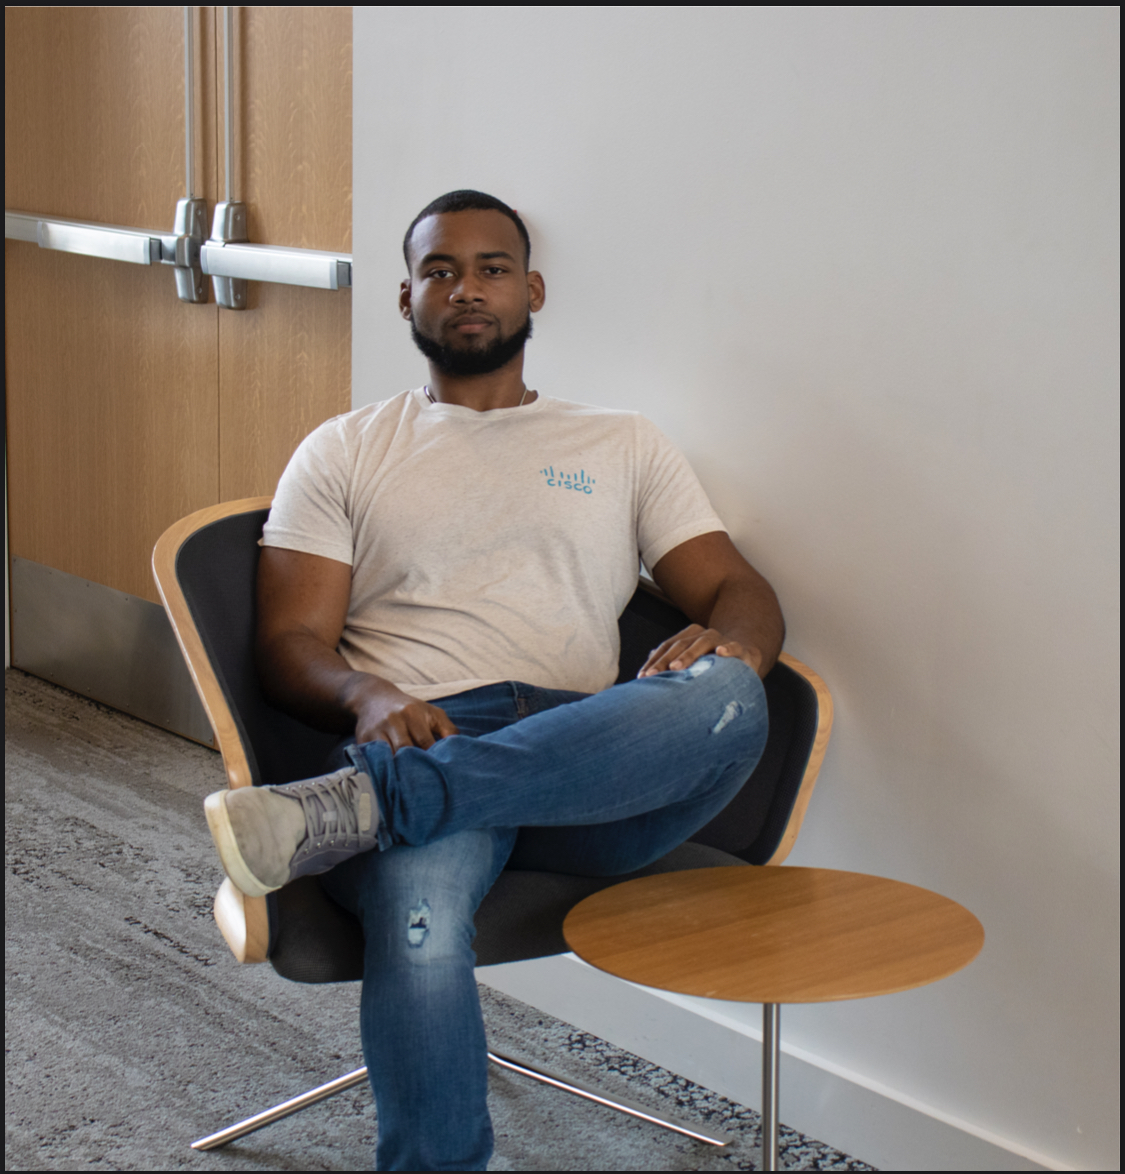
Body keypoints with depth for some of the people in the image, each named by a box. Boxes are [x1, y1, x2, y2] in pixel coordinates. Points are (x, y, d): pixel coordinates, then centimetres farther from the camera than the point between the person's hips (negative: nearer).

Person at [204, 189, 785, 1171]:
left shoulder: (624, 446, 25)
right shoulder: (344, 452, 22)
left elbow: (744, 597, 15)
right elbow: (292, 643, 11)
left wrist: (727, 642, -12)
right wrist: (369, 699, -14)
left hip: (591, 773, 2)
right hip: (419, 741, -2)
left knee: (724, 699, -36)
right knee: (420, 916, -39)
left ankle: (354, 806, -39)